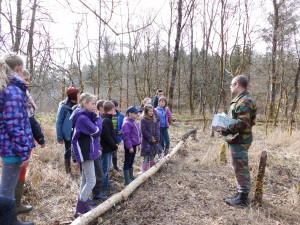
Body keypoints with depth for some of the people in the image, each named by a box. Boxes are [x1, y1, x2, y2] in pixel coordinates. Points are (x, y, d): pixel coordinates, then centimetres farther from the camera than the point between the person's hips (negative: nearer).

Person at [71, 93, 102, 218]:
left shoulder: (87, 116, 12)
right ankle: (79, 211, 4)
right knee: (91, 181, -6)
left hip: (88, 152, 10)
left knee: (85, 180, 16)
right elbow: (97, 132, -21)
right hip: (85, 153, -10)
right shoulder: (82, 117, -19)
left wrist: (98, 148, 7)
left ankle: (83, 207, 27)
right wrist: (98, 118, -9)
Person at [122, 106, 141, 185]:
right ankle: (127, 180, 8)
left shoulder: (133, 122, 12)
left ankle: (131, 177, 30)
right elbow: (126, 136, -22)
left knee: (131, 162, 18)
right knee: (127, 163, 0)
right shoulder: (127, 123, -18)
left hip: (134, 145, 9)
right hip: (129, 146, -9)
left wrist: (138, 143, 19)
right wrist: (129, 146, -22)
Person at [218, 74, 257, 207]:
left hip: (239, 141, -11)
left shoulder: (244, 101, -18)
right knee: (240, 168, 18)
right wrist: (226, 128, 11)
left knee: (241, 168, -2)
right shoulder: (240, 100, 16)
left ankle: (243, 198, 9)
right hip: (237, 140, 11)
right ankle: (241, 193, 30)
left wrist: (226, 131, -22)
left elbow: (243, 123, -26)